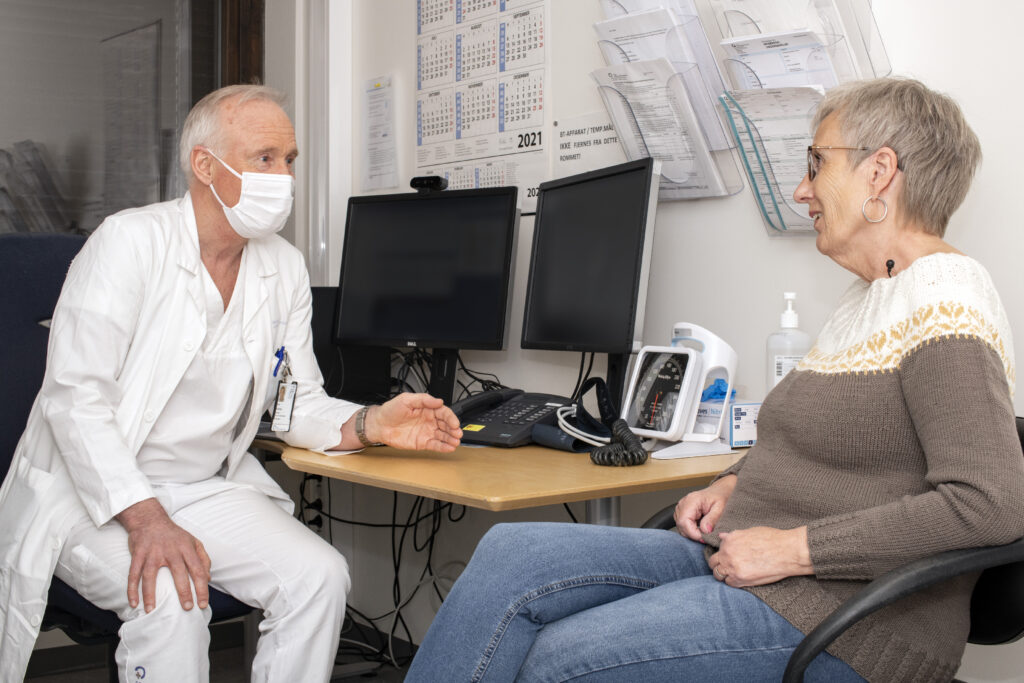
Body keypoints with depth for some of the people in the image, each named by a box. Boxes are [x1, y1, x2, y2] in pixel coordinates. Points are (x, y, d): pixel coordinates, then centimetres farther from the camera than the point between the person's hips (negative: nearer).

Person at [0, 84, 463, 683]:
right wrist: (145, 519, -30)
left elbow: (298, 403, 9)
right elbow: (76, 395, -20)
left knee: (321, 576, -17)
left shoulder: (285, 268, 4)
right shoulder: (131, 241, -14)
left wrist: (370, 425, -14)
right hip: (91, 492, -5)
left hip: (206, 487, 5)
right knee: (171, 601, -31)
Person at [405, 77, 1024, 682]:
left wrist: (792, 548, -21)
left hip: (835, 618, -9)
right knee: (508, 553, -9)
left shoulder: (944, 302, -14)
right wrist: (732, 485, 8)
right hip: (736, 561, 9)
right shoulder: (869, 297, 18)